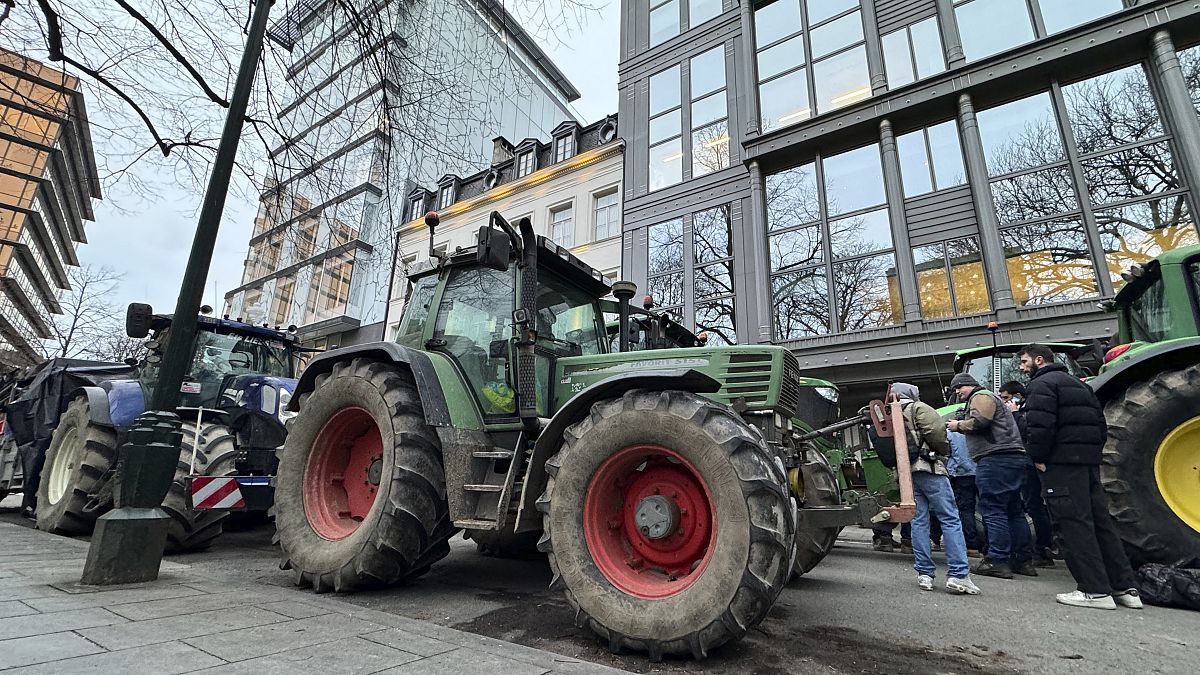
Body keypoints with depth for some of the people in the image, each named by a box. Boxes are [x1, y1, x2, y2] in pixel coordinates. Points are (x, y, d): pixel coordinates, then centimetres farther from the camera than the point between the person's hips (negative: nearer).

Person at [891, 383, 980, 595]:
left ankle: (924, 574, 6)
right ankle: (958, 574, -10)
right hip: (928, 467, -6)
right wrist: (944, 451, 2)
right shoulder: (918, 408, 0)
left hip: (905, 472, 7)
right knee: (950, 519, -4)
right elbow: (935, 431, -13)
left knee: (919, 521, 7)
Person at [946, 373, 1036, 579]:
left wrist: (959, 425, -2)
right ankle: (1024, 560, 16)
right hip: (1013, 457, 11)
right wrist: (962, 425, 13)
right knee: (1014, 510, 12)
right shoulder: (988, 397, 29)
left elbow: (979, 422, -18)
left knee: (993, 510, -10)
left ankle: (998, 561, -10)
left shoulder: (981, 396, -2)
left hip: (995, 459, -11)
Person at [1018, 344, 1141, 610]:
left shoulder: (1041, 384, -7)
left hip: (1061, 463, -9)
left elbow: (1040, 425, -20)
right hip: (1089, 463, 9)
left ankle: (1095, 590, -5)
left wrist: (1038, 458, -11)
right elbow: (1101, 425, 20)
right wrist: (1092, 454, 17)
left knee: (1075, 523, -7)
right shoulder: (1078, 385, 24)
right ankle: (1124, 588, 15)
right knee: (1100, 521, 11)